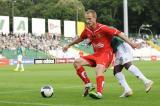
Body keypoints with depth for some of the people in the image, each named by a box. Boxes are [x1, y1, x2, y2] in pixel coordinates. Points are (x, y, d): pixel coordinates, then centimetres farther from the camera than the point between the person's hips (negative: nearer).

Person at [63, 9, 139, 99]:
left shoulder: (102, 28, -17)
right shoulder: (87, 30, 2)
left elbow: (118, 33, -14)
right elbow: (80, 38, 23)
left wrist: (131, 44, -17)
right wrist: (69, 45, 35)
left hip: (106, 53, -7)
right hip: (96, 54, 7)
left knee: (99, 68, -35)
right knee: (77, 62, -6)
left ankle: (99, 93, -42)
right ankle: (88, 85, -5)